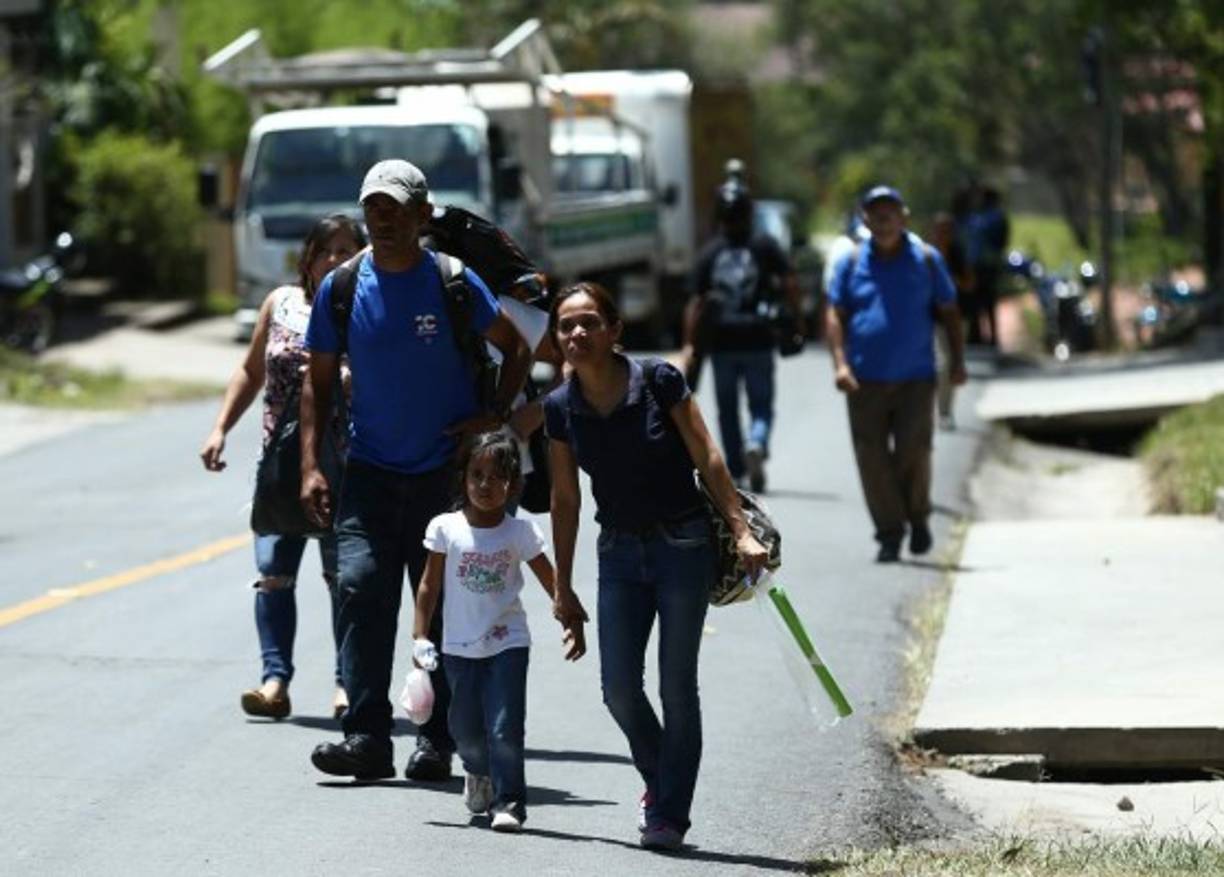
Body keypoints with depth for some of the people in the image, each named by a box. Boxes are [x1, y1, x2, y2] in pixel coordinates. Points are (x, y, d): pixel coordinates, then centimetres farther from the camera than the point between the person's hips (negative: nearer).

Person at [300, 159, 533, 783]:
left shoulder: (455, 283, -4)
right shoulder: (342, 288, 1)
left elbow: (517, 346, 8)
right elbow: (318, 382, 8)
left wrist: (496, 415, -2)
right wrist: (311, 468, 1)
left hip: (447, 471, -1)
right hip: (368, 471, 1)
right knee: (360, 588, -14)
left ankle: (437, 740, 10)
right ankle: (366, 736, -16)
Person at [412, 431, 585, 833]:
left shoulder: (520, 532, -5)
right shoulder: (446, 528, -4)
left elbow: (551, 581, 0)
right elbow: (429, 585, 3)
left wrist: (572, 623, -7)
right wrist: (420, 635, 0)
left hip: (507, 643, -1)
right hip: (459, 646, 1)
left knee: (505, 728, -12)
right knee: (466, 728, 8)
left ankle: (508, 799, -1)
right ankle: (479, 773, 39)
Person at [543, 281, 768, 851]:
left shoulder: (658, 383, -13)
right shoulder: (561, 408, -2)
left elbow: (707, 460, -9)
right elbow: (565, 500, 6)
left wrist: (741, 531, -16)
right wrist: (563, 587, 9)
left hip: (683, 547, -4)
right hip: (620, 552, 4)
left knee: (677, 686, -2)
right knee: (618, 687, -1)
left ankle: (669, 814, 6)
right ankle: (659, 780, 25)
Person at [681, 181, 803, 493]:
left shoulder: (709, 254, 0)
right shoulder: (765, 247, -1)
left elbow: (697, 303, -3)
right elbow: (790, 284, -9)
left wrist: (690, 345, 0)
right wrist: (797, 323, -1)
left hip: (722, 342, 1)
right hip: (758, 340, -1)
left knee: (728, 409, 13)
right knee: (761, 406, 7)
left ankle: (735, 472, 15)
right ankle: (757, 444, -23)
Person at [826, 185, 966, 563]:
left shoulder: (926, 259, 5)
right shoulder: (852, 263, 5)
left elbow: (949, 312, 11)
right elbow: (835, 314, 4)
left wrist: (957, 361, 4)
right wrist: (840, 362, -8)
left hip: (915, 378, -1)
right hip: (865, 380, 1)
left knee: (913, 454, -6)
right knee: (872, 459, -1)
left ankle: (918, 518, 19)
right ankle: (889, 533, 9)